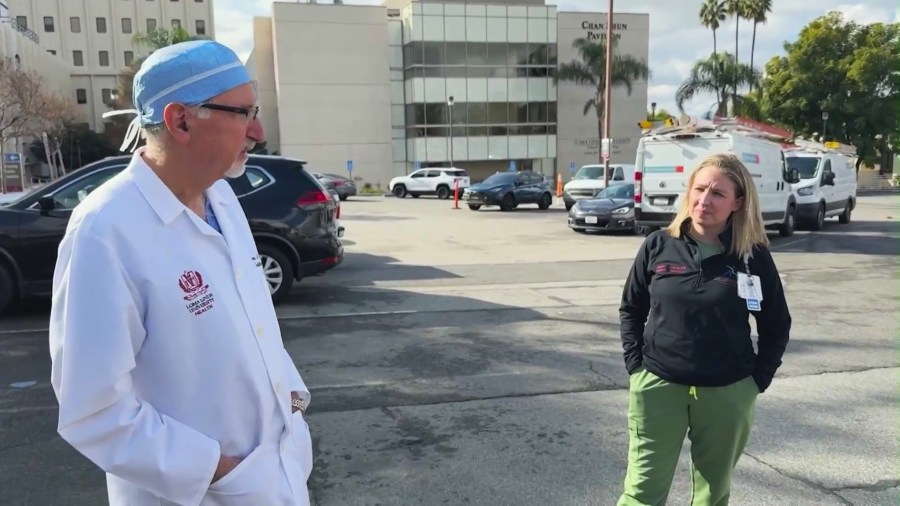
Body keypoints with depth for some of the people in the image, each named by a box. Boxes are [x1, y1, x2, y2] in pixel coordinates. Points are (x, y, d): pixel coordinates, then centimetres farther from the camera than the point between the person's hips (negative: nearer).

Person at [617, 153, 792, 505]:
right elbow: (630, 309, 7)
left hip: (728, 394, 1)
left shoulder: (754, 257, -4)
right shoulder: (658, 246, -3)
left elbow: (777, 326, 7)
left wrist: (757, 381, 0)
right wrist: (635, 365, -1)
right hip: (657, 387, 0)